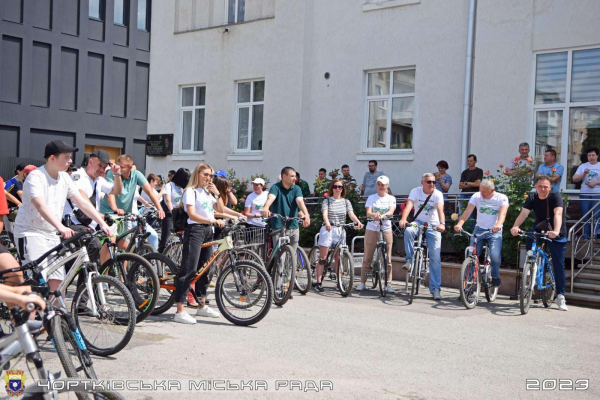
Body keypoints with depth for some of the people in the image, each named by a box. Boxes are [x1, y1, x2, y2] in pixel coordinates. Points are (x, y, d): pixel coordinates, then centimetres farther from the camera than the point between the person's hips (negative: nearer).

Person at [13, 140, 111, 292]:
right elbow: (40, 206, -33)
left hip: (52, 234, 7)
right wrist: (61, 227, -48)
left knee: (58, 281, 1)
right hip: (31, 233, -7)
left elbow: (82, 202, 2)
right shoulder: (36, 177, -17)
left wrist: (102, 223, -10)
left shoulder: (64, 178, 5)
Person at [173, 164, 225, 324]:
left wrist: (217, 194, 2)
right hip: (195, 230, -8)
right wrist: (213, 221, -28)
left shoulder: (209, 192, 20)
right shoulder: (191, 191, -5)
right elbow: (192, 214, -17)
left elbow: (221, 209, 14)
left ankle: (202, 306, 24)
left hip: (208, 231, 8)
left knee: (204, 269, 13)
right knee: (189, 270, -13)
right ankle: (180, 311, -14)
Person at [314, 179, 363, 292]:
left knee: (338, 258, 4)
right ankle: (318, 282, -1)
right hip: (328, 229, -3)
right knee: (322, 257, -3)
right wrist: (327, 223, -35)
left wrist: (358, 222, -25)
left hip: (340, 231, 3)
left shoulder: (346, 202, 11)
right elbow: (324, 214, -14)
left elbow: (351, 214, -3)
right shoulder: (327, 201, 3)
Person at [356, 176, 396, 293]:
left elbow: (391, 211, -9)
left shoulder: (391, 198, 9)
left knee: (388, 258, -1)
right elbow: (368, 212, -5)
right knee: (367, 258, 1)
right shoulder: (371, 197, 9)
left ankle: (389, 284, 3)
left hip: (386, 228, 0)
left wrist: (382, 215, -31)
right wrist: (374, 215, -29)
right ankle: (362, 282, 8)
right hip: (372, 228, 0)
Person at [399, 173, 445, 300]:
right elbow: (408, 206, -21)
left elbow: (440, 210, -23)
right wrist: (403, 219, -40)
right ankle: (410, 259, -16)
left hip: (433, 226, -1)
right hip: (418, 222, 1)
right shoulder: (416, 191, -6)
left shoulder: (438, 194, -8)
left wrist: (442, 223, -43)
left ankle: (435, 288, 0)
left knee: (435, 257, -7)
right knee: (408, 231, -36)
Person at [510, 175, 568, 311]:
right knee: (530, 239, -28)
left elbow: (558, 214, -34)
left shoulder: (555, 196, -19)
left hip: (557, 234, -2)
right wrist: (515, 227, -42)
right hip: (540, 228, 3)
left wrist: (556, 231, -52)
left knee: (559, 265, -4)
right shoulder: (532, 198, -10)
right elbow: (523, 214, -22)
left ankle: (560, 297, 6)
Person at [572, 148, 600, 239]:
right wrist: (584, 173, -9)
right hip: (584, 195, 2)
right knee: (585, 217, 4)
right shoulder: (583, 166, 10)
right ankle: (585, 237, 10)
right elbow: (574, 179, 5)